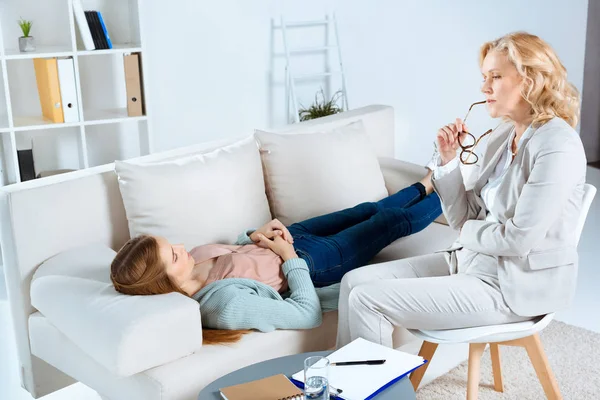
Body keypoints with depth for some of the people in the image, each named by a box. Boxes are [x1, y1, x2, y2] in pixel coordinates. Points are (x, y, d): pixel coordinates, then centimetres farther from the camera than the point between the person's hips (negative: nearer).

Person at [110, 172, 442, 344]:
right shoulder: (227, 304, -43)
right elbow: (309, 314, -35)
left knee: (368, 210, 24)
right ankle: (441, 194, 45)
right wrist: (290, 258, -27)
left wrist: (253, 236, -13)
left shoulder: (194, 259, -19)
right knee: (392, 221, 12)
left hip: (291, 239, 7)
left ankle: (424, 187, 55)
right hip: (312, 262, -6)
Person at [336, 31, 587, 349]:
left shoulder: (558, 147, -18)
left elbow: (520, 237, -22)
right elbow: (462, 218, 8)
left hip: (513, 286, -8)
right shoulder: (502, 136, 8)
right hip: (470, 260, 9)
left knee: (367, 301, -15)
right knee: (355, 282, -1)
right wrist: (449, 159, -4)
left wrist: (468, 232, -5)